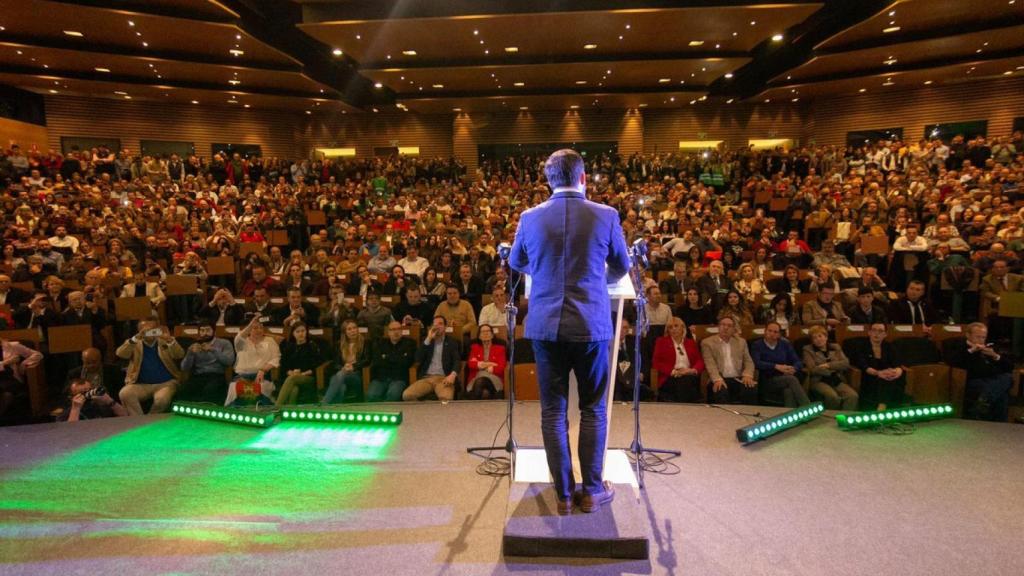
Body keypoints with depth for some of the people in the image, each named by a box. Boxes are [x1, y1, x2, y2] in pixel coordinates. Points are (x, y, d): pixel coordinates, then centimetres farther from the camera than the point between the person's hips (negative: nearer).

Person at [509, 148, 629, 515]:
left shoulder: (530, 218, 0)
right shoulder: (606, 216, -3)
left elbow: (516, 264, 17)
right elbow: (622, 267, 11)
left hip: (546, 325, 1)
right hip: (592, 324, -1)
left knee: (553, 411, 9)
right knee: (593, 409, 12)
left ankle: (563, 495, 18)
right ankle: (592, 491, 22)